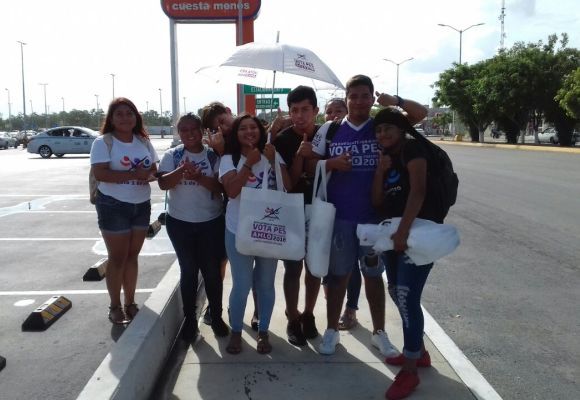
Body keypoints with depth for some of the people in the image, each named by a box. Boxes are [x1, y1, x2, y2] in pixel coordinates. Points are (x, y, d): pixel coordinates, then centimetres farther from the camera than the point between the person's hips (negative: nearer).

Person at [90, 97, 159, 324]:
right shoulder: (103, 142, -8)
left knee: (132, 255, 13)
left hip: (142, 205, 5)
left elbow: (154, 169, 9)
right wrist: (133, 174, -26)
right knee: (117, 257, 3)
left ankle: (130, 303, 24)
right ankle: (115, 307, 17)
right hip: (113, 206, -5)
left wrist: (149, 174, -15)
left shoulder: (143, 141, 8)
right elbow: (100, 173, -20)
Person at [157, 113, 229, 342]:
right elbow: (163, 183, -11)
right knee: (188, 270, 9)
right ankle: (190, 319, 23)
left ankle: (216, 316, 25)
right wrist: (181, 171, -29)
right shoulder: (172, 156, 1)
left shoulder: (213, 156, -2)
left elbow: (220, 186, -10)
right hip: (180, 222, 1)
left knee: (212, 271, 8)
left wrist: (199, 177, -26)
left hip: (211, 222, 0)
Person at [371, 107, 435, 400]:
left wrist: (403, 231, -28)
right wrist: (380, 171, -6)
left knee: (407, 297, -11)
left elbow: (418, 190, -21)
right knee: (397, 294, 13)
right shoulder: (385, 157, 14)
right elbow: (377, 201, 8)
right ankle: (419, 352, 31)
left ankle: (410, 371, 1)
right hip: (392, 231, 9)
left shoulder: (412, 149, -8)